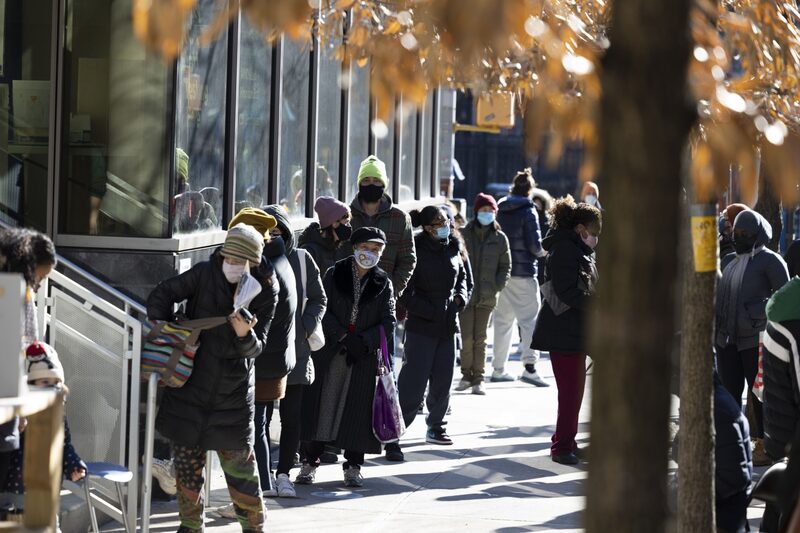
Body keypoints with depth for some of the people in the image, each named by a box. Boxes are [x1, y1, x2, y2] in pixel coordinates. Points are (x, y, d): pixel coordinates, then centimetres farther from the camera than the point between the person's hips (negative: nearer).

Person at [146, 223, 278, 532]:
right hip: (191, 385, 1)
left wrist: (245, 335, -29)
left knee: (239, 464, -1)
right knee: (187, 461, 9)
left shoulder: (265, 292, -8)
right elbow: (163, 294, 2)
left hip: (234, 391, -1)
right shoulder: (205, 274, -9)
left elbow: (256, 348, -8)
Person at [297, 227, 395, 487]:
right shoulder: (334, 275, 3)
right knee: (321, 404, -2)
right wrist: (343, 337, -15)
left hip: (366, 356, 1)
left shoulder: (383, 283, 7)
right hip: (330, 350, -1)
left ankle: (353, 466, 10)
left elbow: (388, 322, 1)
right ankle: (310, 463, 4)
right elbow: (322, 311, -3)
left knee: (359, 410, 0)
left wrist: (364, 341, -13)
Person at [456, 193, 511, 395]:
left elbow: (505, 267, 11)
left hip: (487, 296, 1)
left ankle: (478, 379, 8)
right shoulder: (464, 235, 3)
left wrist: (497, 287, -2)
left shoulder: (500, 238, 6)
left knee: (480, 339, 3)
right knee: (466, 338, -3)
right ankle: (466, 375, 11)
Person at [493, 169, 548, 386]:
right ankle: (529, 366, -17)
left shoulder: (500, 210, 7)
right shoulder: (528, 211, -9)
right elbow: (535, 245, -13)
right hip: (523, 273, -6)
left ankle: (499, 368, 16)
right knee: (530, 319, -4)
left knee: (502, 320, 13)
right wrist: (545, 249, 7)